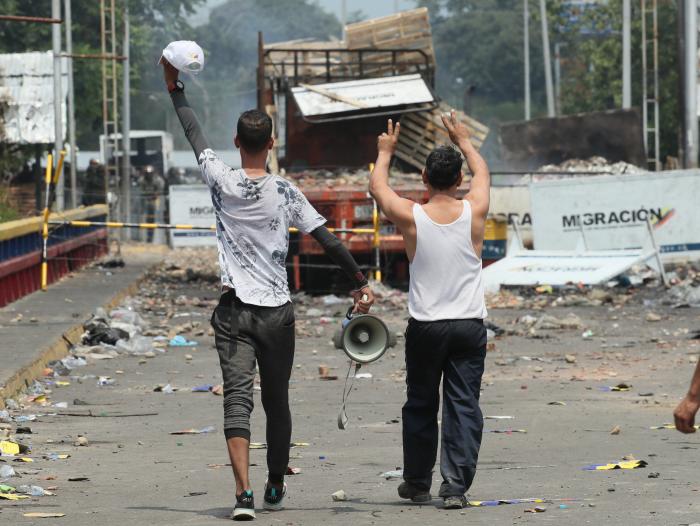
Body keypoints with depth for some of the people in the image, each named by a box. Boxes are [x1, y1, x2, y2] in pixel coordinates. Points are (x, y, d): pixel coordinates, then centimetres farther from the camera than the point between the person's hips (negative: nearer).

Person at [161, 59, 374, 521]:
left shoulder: (223, 183, -5)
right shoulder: (285, 193, -4)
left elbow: (195, 133, 8)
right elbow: (329, 241, -4)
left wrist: (176, 89, 21)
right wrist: (361, 282, 5)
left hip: (235, 310, -1)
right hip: (277, 311, 1)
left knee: (237, 398, -10)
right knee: (277, 401, 15)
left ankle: (244, 493, -25)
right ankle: (276, 488, 29)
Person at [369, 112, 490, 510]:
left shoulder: (411, 216, -8)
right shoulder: (474, 212, -4)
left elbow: (378, 186, 13)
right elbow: (483, 173, 19)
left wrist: (386, 152, 29)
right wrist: (464, 140, 35)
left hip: (426, 327, 0)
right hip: (470, 325, 0)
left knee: (421, 406, 14)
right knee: (463, 406, 0)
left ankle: (418, 482, 25)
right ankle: (456, 485, -9)